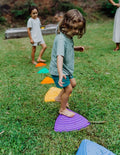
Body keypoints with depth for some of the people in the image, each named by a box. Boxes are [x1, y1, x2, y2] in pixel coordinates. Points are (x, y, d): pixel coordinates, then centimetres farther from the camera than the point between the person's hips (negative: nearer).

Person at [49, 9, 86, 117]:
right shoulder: (61, 38, -29)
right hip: (58, 70, -10)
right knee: (68, 89, -1)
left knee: (73, 83, 22)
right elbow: (59, 56, -41)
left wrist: (75, 48, 8)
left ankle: (59, 97, 41)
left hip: (66, 68, 10)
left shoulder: (69, 37, 2)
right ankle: (63, 109, 20)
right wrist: (60, 73, -52)